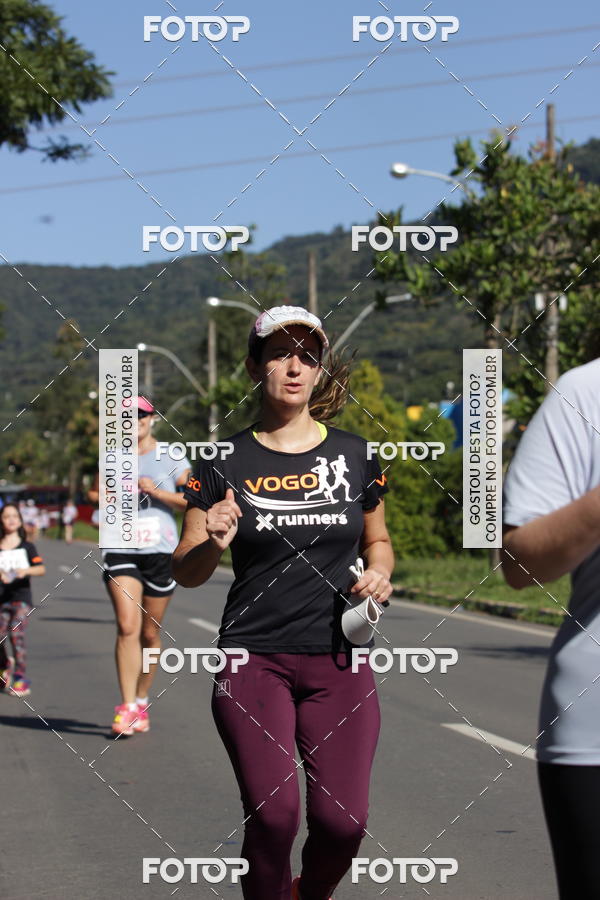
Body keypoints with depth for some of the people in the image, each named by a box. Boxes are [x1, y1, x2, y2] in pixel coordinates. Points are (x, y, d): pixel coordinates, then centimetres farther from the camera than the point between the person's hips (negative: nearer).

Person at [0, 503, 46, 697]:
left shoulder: (27, 546, 7)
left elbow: (41, 568, -3)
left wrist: (26, 570, -21)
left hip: (22, 596, -2)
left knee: (16, 633, -19)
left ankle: (21, 679, -14)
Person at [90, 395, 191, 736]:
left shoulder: (170, 457, 4)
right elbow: (95, 493, 24)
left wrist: (158, 492, -13)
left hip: (160, 552, 0)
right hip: (121, 551, 1)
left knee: (150, 633, 7)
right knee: (127, 627, -15)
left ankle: (142, 701, 24)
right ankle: (127, 706, -16)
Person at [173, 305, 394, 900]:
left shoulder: (354, 454, 8)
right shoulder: (225, 461, 2)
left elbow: (377, 541, 23)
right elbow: (184, 573, 4)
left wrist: (380, 572, 0)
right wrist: (212, 544, -17)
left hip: (340, 662, 2)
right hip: (254, 658, -2)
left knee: (342, 819, -6)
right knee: (273, 813, -16)